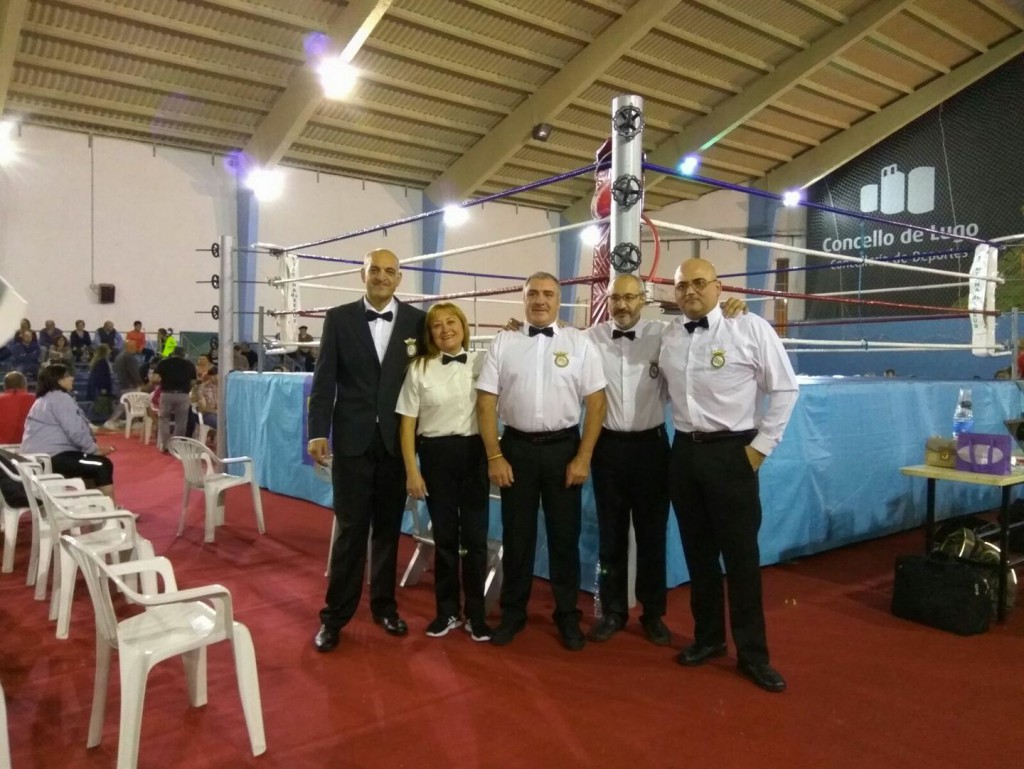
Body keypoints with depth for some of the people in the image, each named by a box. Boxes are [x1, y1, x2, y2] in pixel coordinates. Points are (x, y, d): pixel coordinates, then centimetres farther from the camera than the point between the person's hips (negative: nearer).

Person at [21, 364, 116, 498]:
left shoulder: (44, 399, 21)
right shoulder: (60, 398, -13)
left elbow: (69, 428, 17)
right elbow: (75, 430, -21)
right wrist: (95, 449, -10)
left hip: (39, 456, 11)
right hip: (53, 457, -11)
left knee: (94, 462, 21)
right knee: (103, 465, -12)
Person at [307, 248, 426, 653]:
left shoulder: (417, 320, 3)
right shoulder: (339, 318, 2)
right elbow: (324, 378, -1)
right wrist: (318, 432, -9)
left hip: (397, 439, 1)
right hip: (353, 438, -1)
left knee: (388, 527, 13)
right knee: (351, 528, 3)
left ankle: (384, 605, 28)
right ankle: (335, 615, 15)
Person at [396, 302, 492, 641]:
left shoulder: (483, 362, -1)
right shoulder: (419, 369, -1)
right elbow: (407, 423, 0)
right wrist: (412, 471, -4)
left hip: (475, 452, 0)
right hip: (437, 455, 0)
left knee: (475, 536, 5)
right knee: (444, 536, 11)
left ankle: (475, 612, 23)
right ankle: (448, 610, 28)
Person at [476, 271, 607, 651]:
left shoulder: (579, 343, -1)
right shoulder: (503, 343, 1)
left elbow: (596, 403, -3)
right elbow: (486, 402, 0)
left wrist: (583, 457, -8)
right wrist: (494, 456, -6)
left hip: (563, 447, 0)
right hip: (516, 447, 1)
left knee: (565, 534, 11)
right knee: (516, 534, 12)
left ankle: (567, 615, 29)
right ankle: (513, 612, 30)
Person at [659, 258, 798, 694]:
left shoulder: (751, 328, -8)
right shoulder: (668, 337, 6)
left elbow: (784, 388, -5)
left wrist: (761, 445, -7)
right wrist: (684, 445, 4)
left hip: (732, 451, -5)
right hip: (684, 451, 5)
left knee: (740, 553, 2)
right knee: (698, 551, 14)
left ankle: (752, 653, 18)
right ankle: (708, 637, 31)